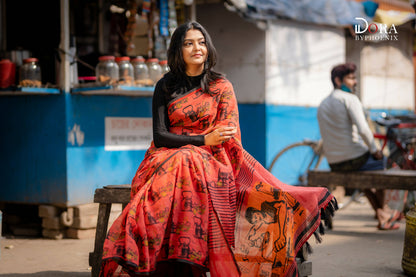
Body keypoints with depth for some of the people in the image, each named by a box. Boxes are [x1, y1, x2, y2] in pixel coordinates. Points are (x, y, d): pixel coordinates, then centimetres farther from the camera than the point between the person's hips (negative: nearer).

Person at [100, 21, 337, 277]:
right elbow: (160, 136, 1)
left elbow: (230, 139, 2)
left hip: (209, 161, 0)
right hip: (166, 158, 1)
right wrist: (204, 139, -12)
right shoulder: (166, 87, 10)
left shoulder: (221, 86, 10)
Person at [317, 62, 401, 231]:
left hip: (333, 163, 7)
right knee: (380, 161, 26)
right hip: (354, 158, -7)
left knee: (361, 171, 37)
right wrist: (374, 149, -8)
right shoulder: (350, 99, -13)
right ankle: (382, 208, 34)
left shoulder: (322, 105, 12)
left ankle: (382, 214, 34)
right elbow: (363, 129, -25)